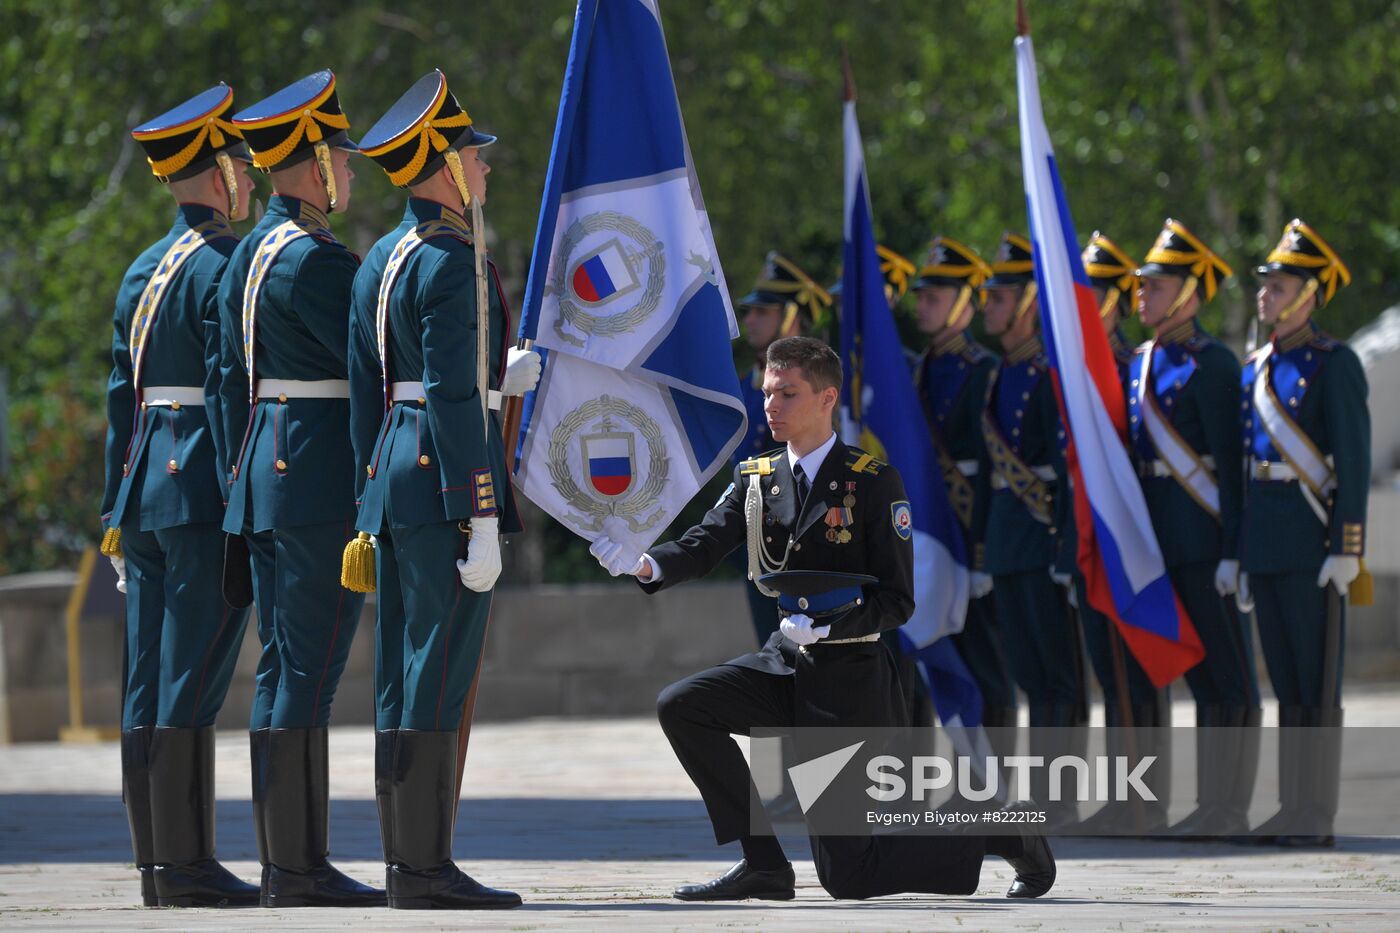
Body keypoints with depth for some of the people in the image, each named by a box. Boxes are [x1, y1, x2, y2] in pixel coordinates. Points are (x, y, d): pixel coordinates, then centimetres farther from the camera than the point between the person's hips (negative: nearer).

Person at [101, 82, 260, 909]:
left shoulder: (142, 274, 16)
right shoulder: (228, 267, -10)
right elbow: (232, 395, -16)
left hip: (146, 490, 9)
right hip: (205, 492, -9)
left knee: (149, 683, 7)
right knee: (192, 679, -9)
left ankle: (159, 864, 9)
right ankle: (186, 864, -9)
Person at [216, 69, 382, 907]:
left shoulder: (249, 255, 15)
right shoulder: (316, 258, -14)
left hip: (265, 470, 10)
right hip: (326, 481, -10)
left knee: (281, 665, 10)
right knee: (308, 669, -9)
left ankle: (282, 862, 11)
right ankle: (301, 867, -9)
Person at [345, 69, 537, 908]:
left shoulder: (382, 260, 16)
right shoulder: (453, 260, -13)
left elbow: (368, 395, 18)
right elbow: (454, 403, -18)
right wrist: (480, 523, -19)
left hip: (394, 478, 10)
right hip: (447, 477, -10)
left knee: (405, 673, 9)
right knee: (443, 672, -8)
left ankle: (406, 861, 10)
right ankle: (427, 866, -9)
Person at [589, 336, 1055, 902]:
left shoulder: (873, 482, -12)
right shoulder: (755, 478, 5)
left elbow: (897, 601, -13)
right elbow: (705, 544, -10)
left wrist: (825, 626, -29)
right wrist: (647, 563, -31)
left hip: (852, 680, -7)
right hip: (787, 664, 7)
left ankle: (1000, 829, 15)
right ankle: (762, 862, -3)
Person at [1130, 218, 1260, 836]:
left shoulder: (1211, 364, -11)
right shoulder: (1141, 363, 14)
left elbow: (1229, 462, -14)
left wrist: (1232, 551, -18)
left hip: (1204, 537, -8)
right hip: (1160, 540, 8)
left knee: (1229, 676, -3)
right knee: (1201, 675, 12)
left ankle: (1231, 809, 0)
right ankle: (1211, 803, 16)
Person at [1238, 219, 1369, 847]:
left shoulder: (1333, 364, -8)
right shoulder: (1257, 368, 15)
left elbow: (1355, 461, -12)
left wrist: (1347, 549, -17)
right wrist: (1241, 553, 17)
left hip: (1312, 538, -8)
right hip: (1265, 545, 8)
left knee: (1317, 682, -4)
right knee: (1287, 683, 10)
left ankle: (1317, 818, -3)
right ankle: (1292, 811, 14)